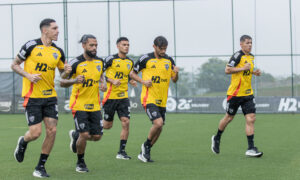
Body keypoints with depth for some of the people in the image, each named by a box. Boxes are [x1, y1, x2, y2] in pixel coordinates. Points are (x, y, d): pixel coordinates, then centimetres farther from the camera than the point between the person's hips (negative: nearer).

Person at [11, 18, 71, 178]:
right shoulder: (31, 46, -7)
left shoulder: (58, 52, 7)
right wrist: (28, 75, -15)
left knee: (52, 130, -4)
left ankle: (40, 167, 10)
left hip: (50, 96, 5)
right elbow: (15, 65, 1)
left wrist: (66, 71, -6)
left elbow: (62, 74, 18)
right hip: (32, 97, -5)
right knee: (35, 132, -9)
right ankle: (22, 142, 28)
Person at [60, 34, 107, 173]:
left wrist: (103, 83, 3)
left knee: (97, 136, 1)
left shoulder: (100, 62, 5)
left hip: (94, 105, 5)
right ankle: (80, 162, 12)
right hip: (79, 104, -5)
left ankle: (75, 135, 34)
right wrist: (75, 80, -27)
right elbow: (62, 83, -8)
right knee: (84, 134, -13)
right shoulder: (75, 63, -11)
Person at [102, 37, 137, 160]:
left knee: (126, 122, -8)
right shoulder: (111, 59, -7)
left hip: (123, 96, 4)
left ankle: (121, 152, 0)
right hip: (110, 96, -4)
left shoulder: (130, 62, 10)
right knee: (107, 125, 3)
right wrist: (112, 81, -18)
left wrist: (131, 81, 5)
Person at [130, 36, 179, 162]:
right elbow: (132, 73, 4)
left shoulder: (169, 60, 7)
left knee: (159, 128, 7)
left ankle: (144, 153, 24)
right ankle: (146, 145, 3)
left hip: (162, 100, 6)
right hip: (149, 98, -6)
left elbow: (174, 80, 13)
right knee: (158, 122, -22)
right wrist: (143, 81, -12)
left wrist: (176, 73, -10)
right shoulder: (146, 59, -5)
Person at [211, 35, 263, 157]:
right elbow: (227, 70, -19)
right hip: (235, 93, -6)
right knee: (229, 117, 8)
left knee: (251, 119, -6)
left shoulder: (251, 57, 13)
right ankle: (217, 138, 34)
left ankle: (251, 149, -6)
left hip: (248, 93, 6)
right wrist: (243, 68, -21)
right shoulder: (238, 55, -12)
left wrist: (254, 72, 9)